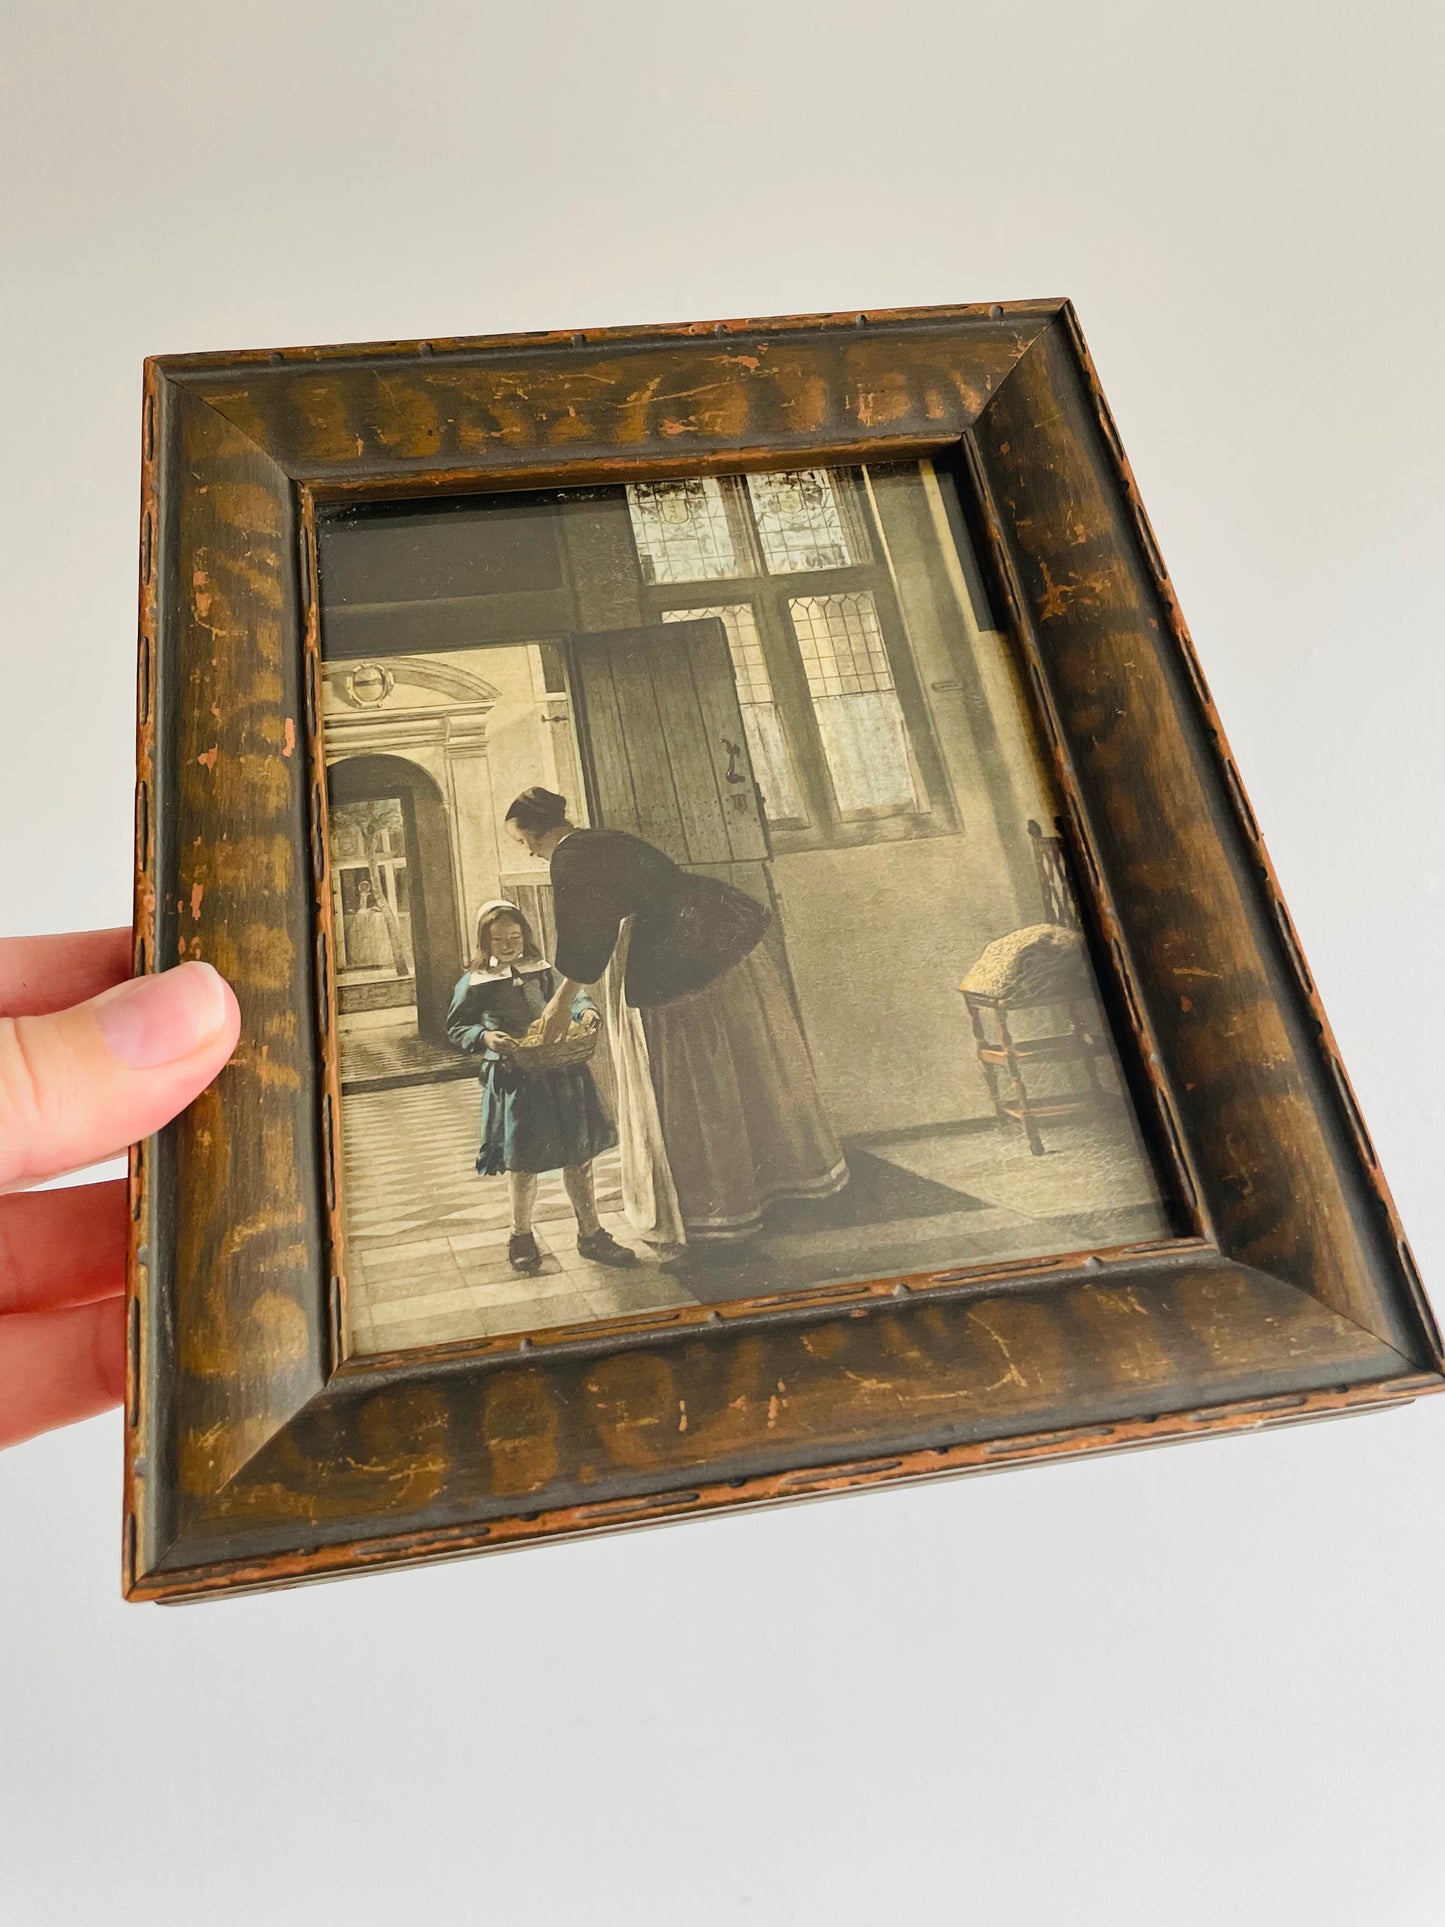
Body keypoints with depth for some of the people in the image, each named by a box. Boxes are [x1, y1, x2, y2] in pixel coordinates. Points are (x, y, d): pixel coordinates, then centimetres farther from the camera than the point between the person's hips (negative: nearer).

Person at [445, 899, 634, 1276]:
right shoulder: (474, 983, -1)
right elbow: (456, 1028, 3)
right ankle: (521, 1237, 29)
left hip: (560, 1072, 3)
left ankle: (591, 1234, 21)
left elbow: (569, 995, 0)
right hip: (513, 1079, -3)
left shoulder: (542, 970, 6)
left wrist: (585, 1009, -22)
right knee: (523, 1162, 8)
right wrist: (484, 1037, -16)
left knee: (578, 1154, 8)